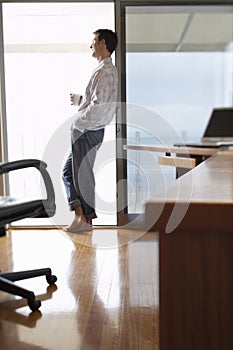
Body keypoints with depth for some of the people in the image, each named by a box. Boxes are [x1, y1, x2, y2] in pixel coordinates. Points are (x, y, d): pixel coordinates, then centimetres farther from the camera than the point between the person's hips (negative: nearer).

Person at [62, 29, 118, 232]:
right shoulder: (110, 70, 15)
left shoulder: (104, 72, -17)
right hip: (88, 131, 10)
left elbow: (98, 107, -25)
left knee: (83, 175, 1)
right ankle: (80, 214, 17)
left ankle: (86, 219, 15)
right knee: (68, 171, 14)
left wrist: (78, 123, -14)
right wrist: (80, 100, 12)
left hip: (88, 132, -10)